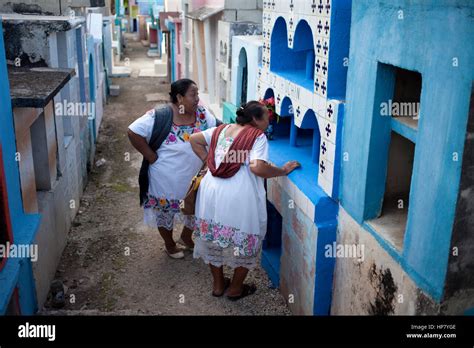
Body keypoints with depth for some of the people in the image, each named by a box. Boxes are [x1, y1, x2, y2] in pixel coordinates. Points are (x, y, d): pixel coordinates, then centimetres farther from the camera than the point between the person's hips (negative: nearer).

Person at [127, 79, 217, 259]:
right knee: (165, 214, 18)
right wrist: (152, 157, -21)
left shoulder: (201, 113, -6)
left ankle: (186, 238, 48)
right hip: (166, 181, -5)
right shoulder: (160, 117, -23)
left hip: (194, 180, 5)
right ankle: (170, 245, 45)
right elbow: (133, 132, -24)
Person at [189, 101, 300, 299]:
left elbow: (194, 140, 18)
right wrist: (283, 171, -4)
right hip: (239, 198, -6)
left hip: (211, 191, 6)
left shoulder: (222, 129, 16)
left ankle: (218, 285, 38)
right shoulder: (258, 136, -4)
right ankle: (235, 289, 29)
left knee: (213, 238, 22)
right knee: (243, 242, 15)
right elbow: (258, 168, -17)